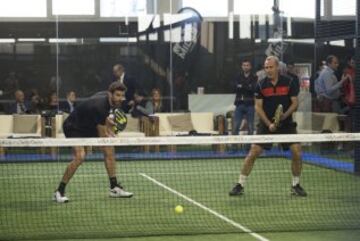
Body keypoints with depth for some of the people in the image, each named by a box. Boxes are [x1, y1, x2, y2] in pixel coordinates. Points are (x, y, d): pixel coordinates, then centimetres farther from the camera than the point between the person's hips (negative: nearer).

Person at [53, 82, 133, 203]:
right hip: (73, 127, -9)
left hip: (89, 126, 9)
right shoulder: (99, 106, -34)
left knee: (109, 149, 2)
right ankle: (59, 191, -16)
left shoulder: (110, 103, -7)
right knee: (80, 156, -28)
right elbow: (103, 136, -25)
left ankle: (114, 188, 10)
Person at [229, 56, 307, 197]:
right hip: (266, 124, 0)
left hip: (286, 123, 0)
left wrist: (284, 115, -21)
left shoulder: (289, 83, -5)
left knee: (297, 152, -9)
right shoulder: (261, 85, -4)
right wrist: (269, 124, -16)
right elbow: (258, 107, -4)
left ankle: (295, 185, 11)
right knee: (253, 153, -8)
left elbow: (294, 103, -2)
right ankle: (240, 185, 1)